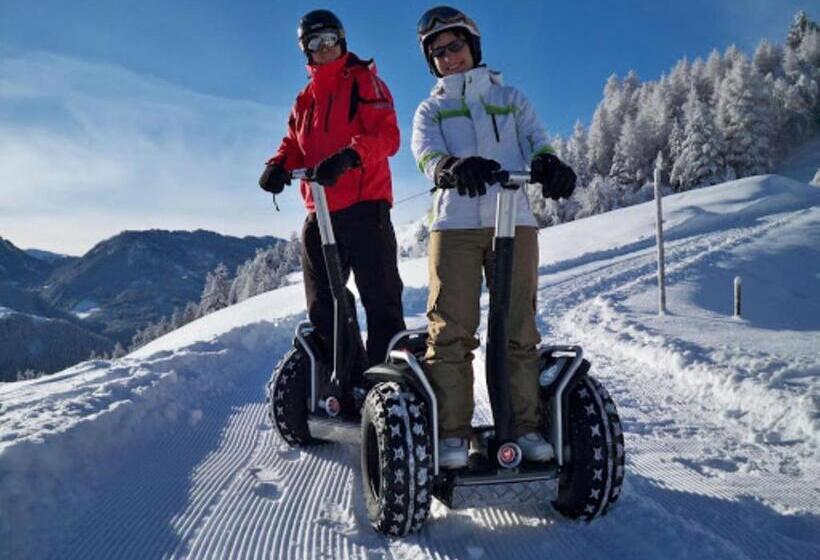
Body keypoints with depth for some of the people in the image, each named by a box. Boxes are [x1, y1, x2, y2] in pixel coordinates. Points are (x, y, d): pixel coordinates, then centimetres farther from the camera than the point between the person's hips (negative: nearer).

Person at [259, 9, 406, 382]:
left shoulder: (364, 81, 4)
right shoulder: (304, 100, 24)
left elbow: (387, 134, -11)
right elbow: (293, 146, 20)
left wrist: (348, 156, -29)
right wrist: (278, 166, -5)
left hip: (364, 207, -7)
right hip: (319, 213, 7)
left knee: (380, 301, -6)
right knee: (323, 308, 8)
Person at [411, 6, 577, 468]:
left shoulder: (511, 99, 25)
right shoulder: (431, 110, 21)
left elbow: (537, 145, 9)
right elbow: (427, 155, -1)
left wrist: (549, 165, -18)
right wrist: (454, 167, -26)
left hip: (515, 221, 1)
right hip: (455, 224, -1)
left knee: (519, 329, -2)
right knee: (451, 330, -8)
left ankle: (525, 426, 4)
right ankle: (452, 433, -5)